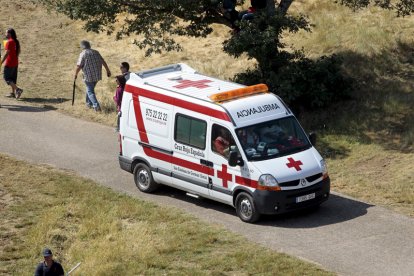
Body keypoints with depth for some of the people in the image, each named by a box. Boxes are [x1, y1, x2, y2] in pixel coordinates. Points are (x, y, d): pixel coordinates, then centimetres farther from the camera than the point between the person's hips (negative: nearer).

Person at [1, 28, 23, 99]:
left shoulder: (9, 42, -18)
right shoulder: (16, 41, 8)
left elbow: (7, 53, -21)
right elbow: (18, 51, 16)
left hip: (9, 63, -9)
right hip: (15, 63, 9)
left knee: (7, 78, -3)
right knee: (13, 78, 14)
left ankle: (17, 89, -16)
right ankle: (13, 93, 15)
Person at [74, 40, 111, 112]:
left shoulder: (83, 54, -9)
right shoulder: (96, 52, 7)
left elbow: (79, 66, -12)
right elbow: (103, 62, 7)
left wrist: (76, 74, 3)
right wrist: (108, 70, 14)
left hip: (88, 76, -6)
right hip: (97, 75, 6)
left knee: (90, 91, 3)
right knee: (90, 89, 25)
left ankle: (96, 106, -10)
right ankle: (89, 103, 34)